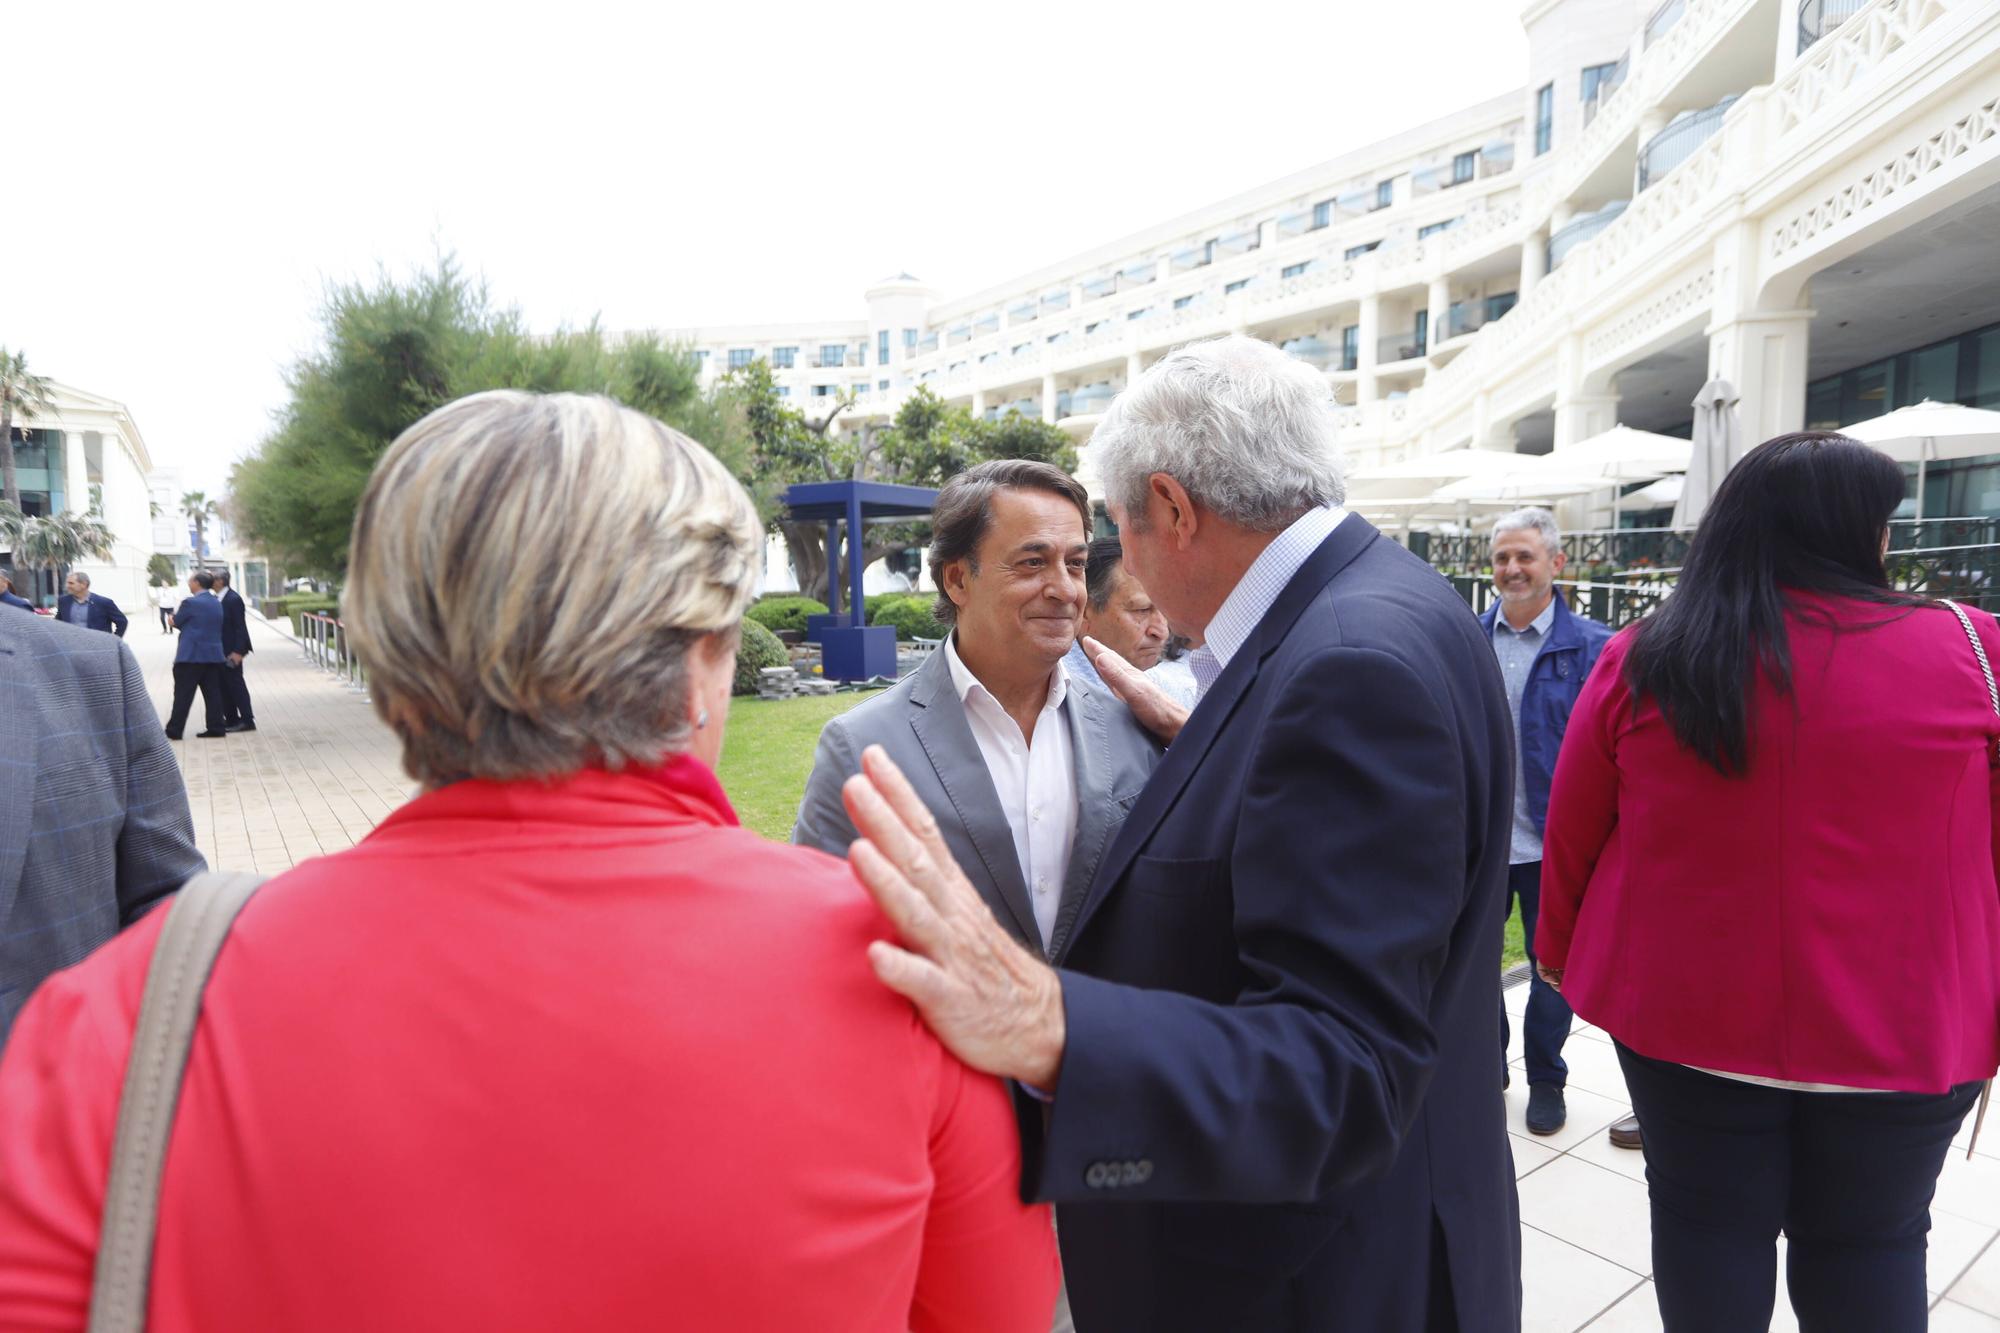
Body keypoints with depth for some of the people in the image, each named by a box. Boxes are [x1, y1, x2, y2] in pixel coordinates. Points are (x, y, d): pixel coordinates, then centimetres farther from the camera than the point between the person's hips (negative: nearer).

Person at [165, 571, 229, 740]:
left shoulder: (190, 602, -11)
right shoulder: (217, 603, 11)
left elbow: (176, 622, 0)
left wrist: (176, 612, 19)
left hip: (191, 655, -7)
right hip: (213, 655, 7)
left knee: (183, 695, -1)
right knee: (212, 693, 6)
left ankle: (174, 731, 3)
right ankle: (215, 728, 6)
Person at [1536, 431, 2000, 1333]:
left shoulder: (1641, 661, -6)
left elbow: (1570, 829, 0)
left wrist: (1559, 950, 14)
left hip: (1686, 1007, 0)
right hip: (1900, 1024, 0)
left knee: (1707, 1225, 14)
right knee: (1867, 1242, 17)